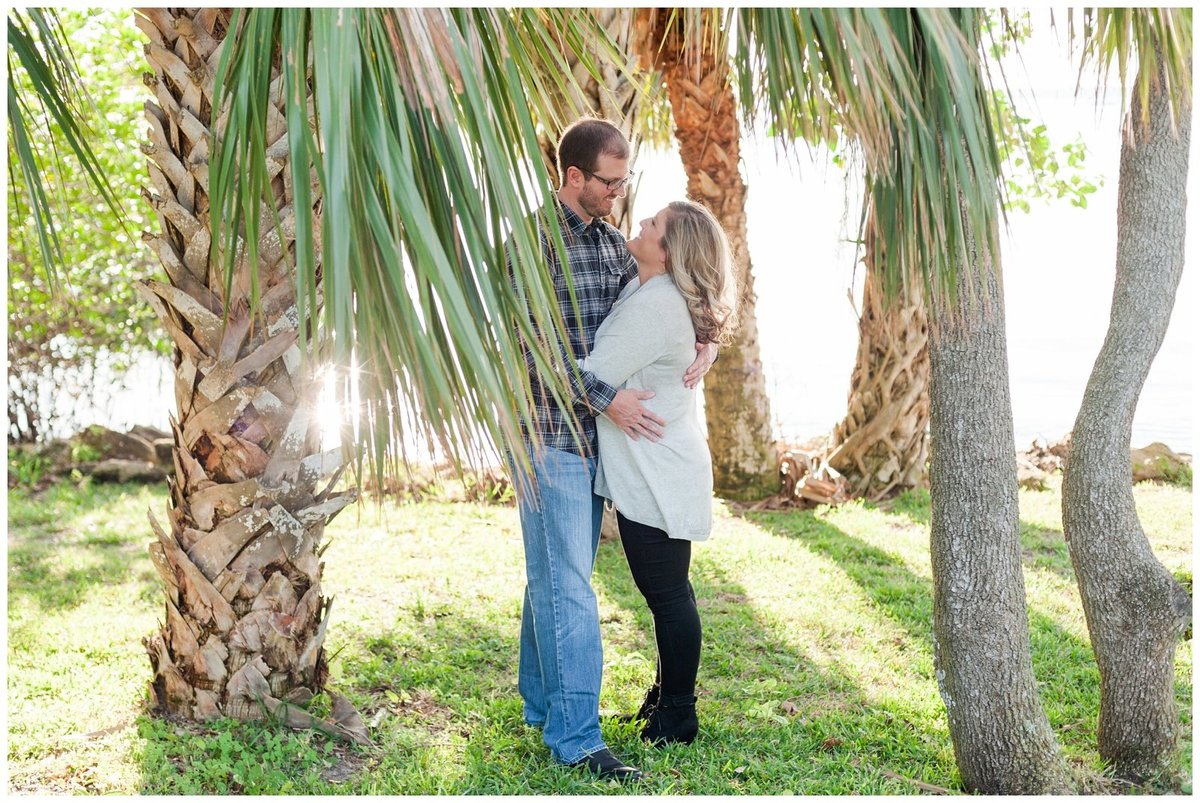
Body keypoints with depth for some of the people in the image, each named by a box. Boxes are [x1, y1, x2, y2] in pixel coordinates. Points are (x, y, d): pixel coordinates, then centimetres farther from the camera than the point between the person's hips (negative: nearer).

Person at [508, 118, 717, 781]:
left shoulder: (611, 241, 13)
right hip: (548, 435, -8)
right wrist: (607, 399, -21)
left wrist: (704, 340, -5)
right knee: (567, 587, -6)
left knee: (556, 578, 16)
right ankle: (575, 738, 0)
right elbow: (533, 344, -19)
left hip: (592, 435, 8)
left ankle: (542, 704, 28)